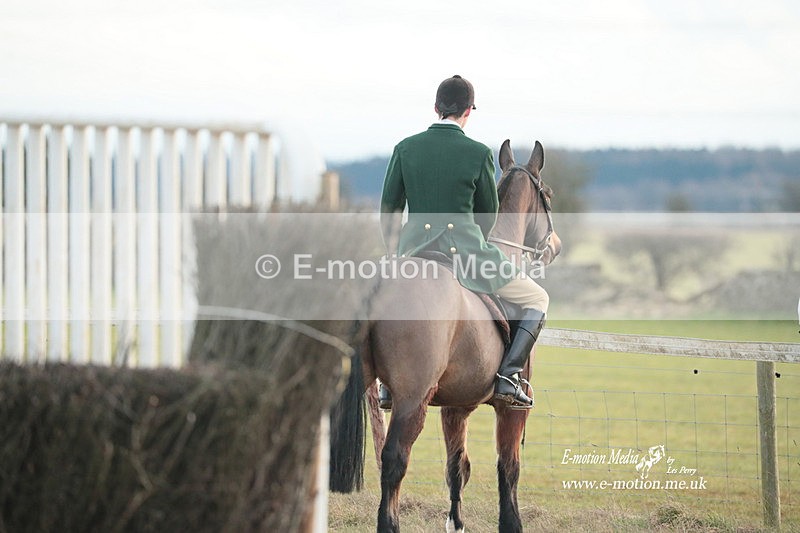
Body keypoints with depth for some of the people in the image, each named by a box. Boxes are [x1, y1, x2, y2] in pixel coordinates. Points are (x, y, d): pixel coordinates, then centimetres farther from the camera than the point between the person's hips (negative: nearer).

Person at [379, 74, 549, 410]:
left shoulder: (405, 149, 1)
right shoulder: (478, 154, -6)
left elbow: (387, 210, 6)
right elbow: (489, 215, 6)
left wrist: (393, 256, 22)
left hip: (415, 254, 3)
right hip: (465, 252, -3)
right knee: (537, 299, 16)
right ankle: (508, 376, -1)